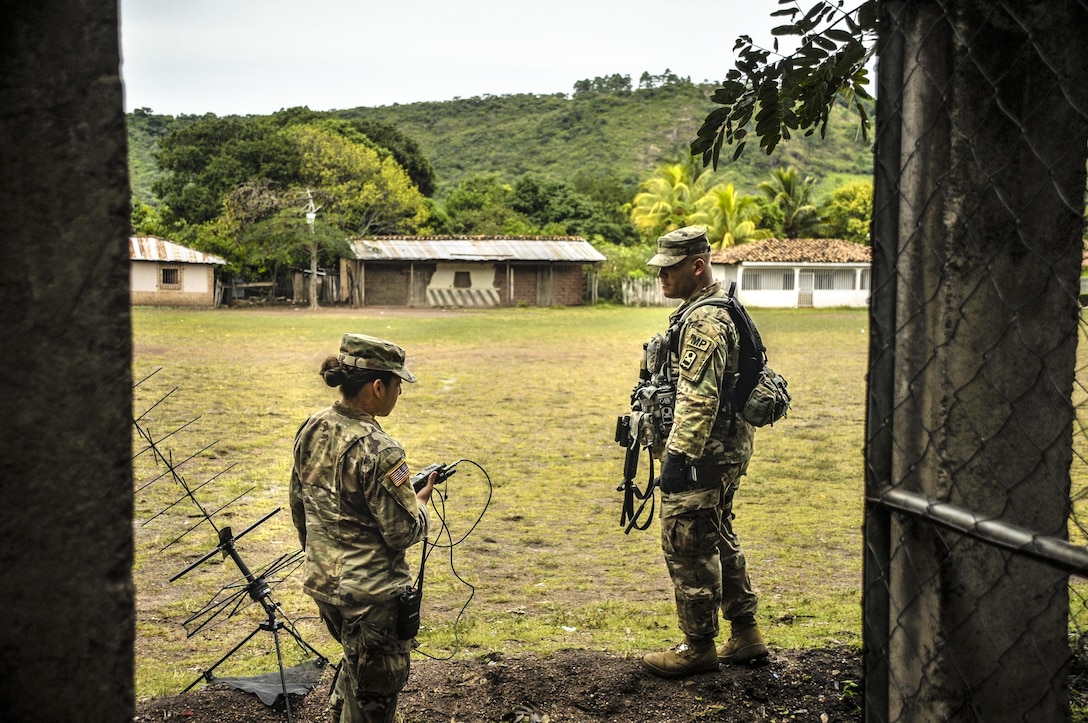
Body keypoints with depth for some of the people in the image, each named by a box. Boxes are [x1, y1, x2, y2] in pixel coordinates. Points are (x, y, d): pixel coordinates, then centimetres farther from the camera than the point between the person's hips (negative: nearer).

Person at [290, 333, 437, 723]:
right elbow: (403, 532, -20)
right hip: (371, 595, -8)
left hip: (320, 580, 8)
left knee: (355, 663, 32)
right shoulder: (378, 451, -26)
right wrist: (422, 499, -1)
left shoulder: (311, 430, -2)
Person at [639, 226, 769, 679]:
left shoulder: (704, 322, -19)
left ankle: (698, 647, 9)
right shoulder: (716, 312, 16)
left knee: (687, 546, -2)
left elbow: (698, 399, -26)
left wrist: (678, 455, -24)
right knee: (719, 540, 19)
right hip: (726, 449, 11)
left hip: (702, 454, -11)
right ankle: (745, 636, 28)